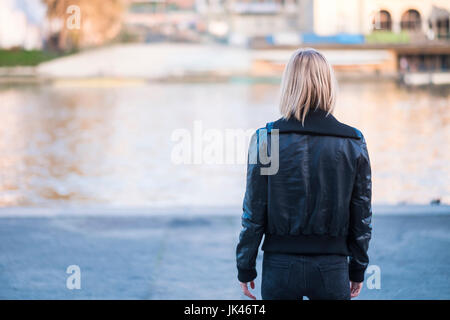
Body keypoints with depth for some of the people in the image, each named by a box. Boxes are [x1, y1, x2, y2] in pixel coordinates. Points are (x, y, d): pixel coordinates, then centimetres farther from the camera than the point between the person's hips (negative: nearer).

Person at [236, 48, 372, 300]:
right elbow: (362, 215, 3)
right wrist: (358, 269, 14)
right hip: (332, 268, 1)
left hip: (281, 266, 0)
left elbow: (254, 213, -4)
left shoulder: (266, 140, -7)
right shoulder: (353, 143, -3)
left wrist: (245, 268, 6)